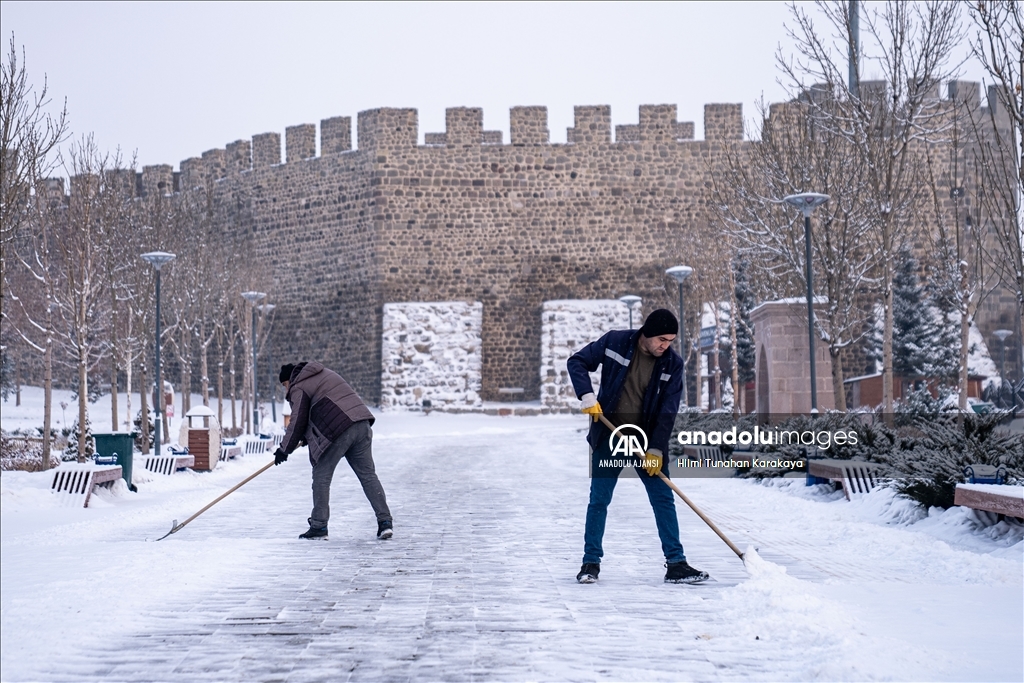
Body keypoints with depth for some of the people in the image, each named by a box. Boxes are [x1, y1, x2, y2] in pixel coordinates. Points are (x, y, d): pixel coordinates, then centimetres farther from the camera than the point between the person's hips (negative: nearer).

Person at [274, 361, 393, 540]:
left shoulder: (298, 389, 2)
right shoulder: (325, 374, 27)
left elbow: (297, 422, 0)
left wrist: (284, 449, 11)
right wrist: (309, 436, 35)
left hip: (339, 431, -8)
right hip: (361, 423, 8)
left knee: (321, 476, 4)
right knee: (368, 475, 8)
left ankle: (319, 526, 4)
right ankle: (385, 521, 1)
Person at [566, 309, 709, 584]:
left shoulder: (673, 364, -7)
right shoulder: (615, 342, -9)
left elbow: (668, 411, -8)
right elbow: (577, 362, -1)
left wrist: (656, 448, -15)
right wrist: (587, 395, -16)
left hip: (647, 440, 1)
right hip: (608, 437, -1)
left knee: (664, 500, -1)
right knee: (598, 500, 2)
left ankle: (676, 564, 4)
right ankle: (591, 562, 13)